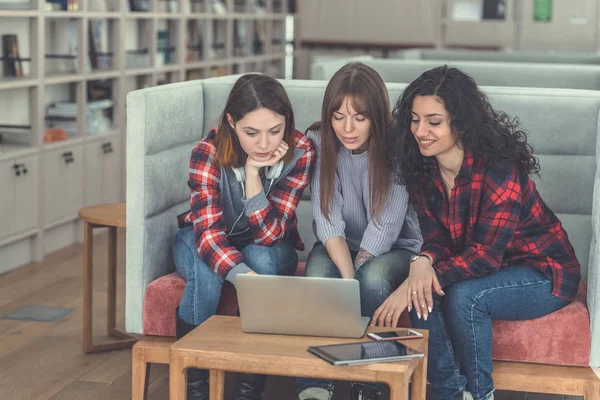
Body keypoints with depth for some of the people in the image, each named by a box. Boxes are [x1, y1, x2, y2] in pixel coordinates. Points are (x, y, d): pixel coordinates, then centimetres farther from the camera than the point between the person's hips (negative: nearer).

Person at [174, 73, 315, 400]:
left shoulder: (300, 152, -23)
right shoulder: (208, 152, -27)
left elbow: (268, 234, -25)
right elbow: (209, 231, -35)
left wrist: (253, 171, -36)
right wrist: (245, 277, -53)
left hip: (268, 250, 1)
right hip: (204, 241, -1)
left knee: (262, 258, -33)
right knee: (206, 270, -35)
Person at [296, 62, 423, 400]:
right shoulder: (319, 142, -11)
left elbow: (385, 225, -20)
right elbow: (328, 219, -18)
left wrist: (358, 277, -29)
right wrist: (348, 277, -31)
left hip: (395, 248, -2)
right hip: (340, 246, 2)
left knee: (373, 278, -34)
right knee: (318, 276, -31)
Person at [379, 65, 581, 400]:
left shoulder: (499, 169, -29)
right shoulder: (422, 168, -7)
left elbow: (484, 254, -29)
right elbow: (436, 233, -7)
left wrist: (430, 273, -39)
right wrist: (424, 262, -31)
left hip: (543, 271, -6)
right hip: (478, 267, 6)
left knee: (463, 296, -31)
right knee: (421, 294, -22)